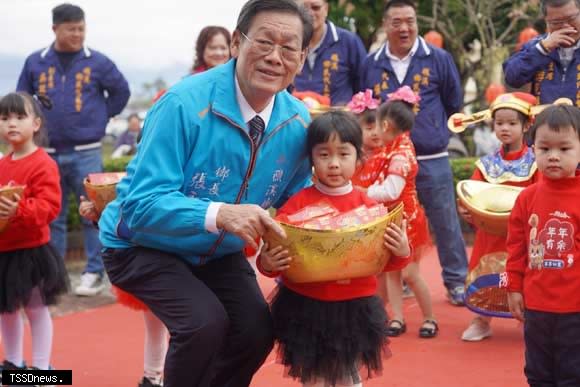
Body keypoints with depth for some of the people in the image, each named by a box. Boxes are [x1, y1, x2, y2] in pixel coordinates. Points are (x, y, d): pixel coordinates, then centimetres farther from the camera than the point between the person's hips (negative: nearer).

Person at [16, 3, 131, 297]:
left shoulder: (98, 62, -1)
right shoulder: (35, 62, 3)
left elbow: (121, 92, 11)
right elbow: (22, 99, 15)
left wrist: (100, 118, 8)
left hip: (86, 152, -2)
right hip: (48, 153, 2)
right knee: (52, 217, 9)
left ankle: (94, 273, 5)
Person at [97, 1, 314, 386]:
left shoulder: (298, 122, -10)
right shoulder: (184, 105, -28)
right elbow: (142, 203, -31)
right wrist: (218, 214, -46)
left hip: (220, 253, 5)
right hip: (146, 245, -5)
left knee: (257, 332, -13)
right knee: (205, 322, -27)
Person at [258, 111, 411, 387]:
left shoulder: (368, 207, -2)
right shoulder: (298, 203, -6)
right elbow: (273, 251, -6)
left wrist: (401, 253, -18)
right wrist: (268, 264, -27)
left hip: (354, 309, 1)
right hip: (306, 308, -1)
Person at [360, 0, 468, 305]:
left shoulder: (439, 59, -1)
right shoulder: (371, 65, 4)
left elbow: (453, 104, 9)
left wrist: (434, 133, 11)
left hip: (432, 160, -2)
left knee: (445, 223, 3)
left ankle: (456, 281, 14)